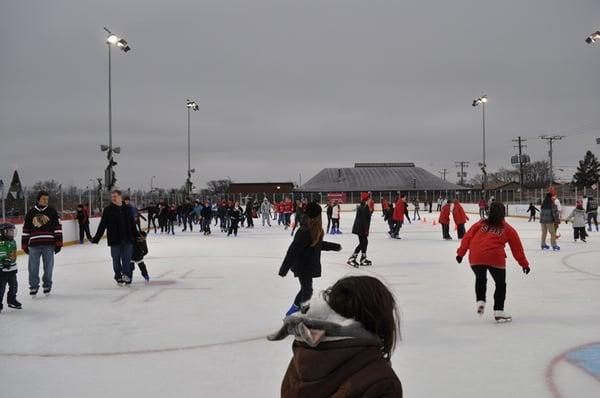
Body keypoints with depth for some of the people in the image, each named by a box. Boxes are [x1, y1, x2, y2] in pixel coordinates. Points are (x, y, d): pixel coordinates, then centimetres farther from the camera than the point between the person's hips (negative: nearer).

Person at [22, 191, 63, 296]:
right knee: (33, 267, 2)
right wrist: (25, 245, 10)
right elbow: (26, 229, 12)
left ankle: (47, 285, 22)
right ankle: (33, 286, 17)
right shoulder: (31, 212, 7)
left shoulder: (52, 211, 3)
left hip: (49, 244, -1)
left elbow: (58, 227, 1)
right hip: (34, 244, 1)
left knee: (48, 266, 6)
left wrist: (58, 243, -5)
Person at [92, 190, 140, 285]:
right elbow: (102, 225, -4)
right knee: (116, 260, 8)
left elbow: (132, 224, 13)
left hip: (127, 239, 1)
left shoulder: (127, 209, 5)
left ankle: (126, 275, 7)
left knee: (127, 259, 0)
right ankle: (119, 278, 20)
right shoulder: (108, 209, -2)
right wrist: (96, 238, -8)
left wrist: (137, 236, 17)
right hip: (114, 240, -1)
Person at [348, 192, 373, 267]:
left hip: (360, 228, 10)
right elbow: (363, 220, -23)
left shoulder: (363, 206, 12)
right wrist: (366, 230, -22)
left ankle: (363, 259, 23)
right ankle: (351, 259, -6)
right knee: (362, 243, -6)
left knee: (365, 242, 15)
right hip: (361, 228, -10)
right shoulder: (364, 208, -19)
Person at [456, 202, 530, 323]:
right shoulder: (507, 228, 14)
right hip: (495, 258, -2)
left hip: (476, 258, 2)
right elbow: (517, 248, 17)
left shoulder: (481, 223, 16)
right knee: (501, 284, 17)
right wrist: (524, 263, 24)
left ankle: (480, 301, 18)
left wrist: (461, 253, 15)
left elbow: (468, 237, 11)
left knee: (480, 279, 30)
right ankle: (498, 311, 15)